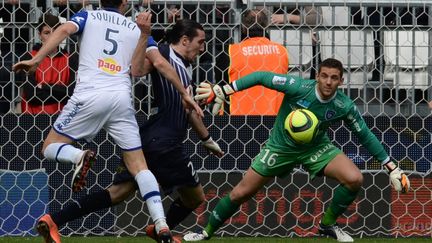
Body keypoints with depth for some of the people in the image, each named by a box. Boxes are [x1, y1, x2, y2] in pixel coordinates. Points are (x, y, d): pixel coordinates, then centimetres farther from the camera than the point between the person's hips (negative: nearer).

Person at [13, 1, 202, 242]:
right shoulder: (136, 28, 17)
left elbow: (64, 30, -7)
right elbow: (137, 70, 2)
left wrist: (37, 59, -12)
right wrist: (144, 35, 8)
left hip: (89, 96, -2)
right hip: (121, 99, 2)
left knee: (50, 147, 12)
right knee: (139, 165, 5)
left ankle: (80, 157, -23)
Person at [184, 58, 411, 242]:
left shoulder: (345, 107, -22)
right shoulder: (298, 87, -30)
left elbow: (366, 137, -9)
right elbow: (261, 77, -21)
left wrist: (392, 168, -8)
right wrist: (222, 91, -24)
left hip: (316, 148, 1)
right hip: (281, 148, -1)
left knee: (354, 179, -21)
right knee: (240, 193, 1)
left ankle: (328, 223, 4)